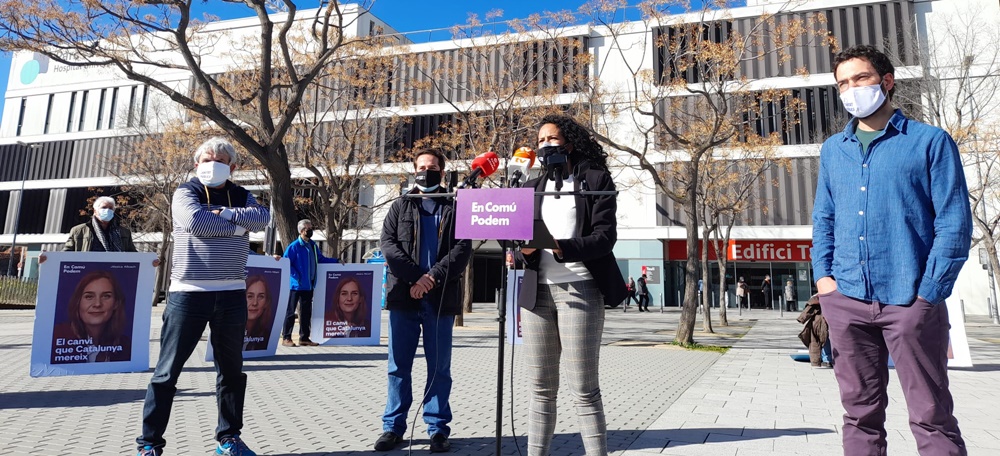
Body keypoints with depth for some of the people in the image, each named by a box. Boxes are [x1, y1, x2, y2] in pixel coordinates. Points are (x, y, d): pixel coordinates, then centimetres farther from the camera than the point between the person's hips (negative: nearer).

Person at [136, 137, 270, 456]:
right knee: (168, 371, 3)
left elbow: (262, 218, -9)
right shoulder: (186, 192, 2)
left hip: (232, 294, 4)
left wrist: (223, 213, -17)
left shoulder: (241, 196, 12)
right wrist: (238, 226, -11)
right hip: (189, 293, -3)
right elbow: (196, 221, -20)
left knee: (232, 370, 11)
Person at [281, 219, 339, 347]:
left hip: (309, 284, 7)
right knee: (291, 311, 0)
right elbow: (286, 263, -12)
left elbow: (320, 259, 22)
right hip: (297, 284, -7)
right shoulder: (294, 246, -11)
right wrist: (296, 276, -18)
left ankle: (304, 338, 19)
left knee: (306, 312, 11)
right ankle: (286, 338, 7)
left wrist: (336, 261, 15)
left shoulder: (313, 245, 11)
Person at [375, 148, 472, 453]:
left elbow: (463, 249, -3)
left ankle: (438, 428, 15)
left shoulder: (455, 208, 9)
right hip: (404, 296, 1)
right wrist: (414, 278, -14)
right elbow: (388, 244, 0)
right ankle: (393, 426, 17)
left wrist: (433, 277, -15)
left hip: (441, 299, -1)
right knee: (399, 366, 6)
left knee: (439, 367, 5)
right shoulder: (400, 207, 13)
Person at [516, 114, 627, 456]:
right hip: (537, 290, 5)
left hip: (579, 288, -4)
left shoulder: (596, 180, 4)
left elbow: (605, 235, -6)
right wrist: (523, 248, -10)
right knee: (540, 389, 8)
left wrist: (562, 248, -22)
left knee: (584, 390, -4)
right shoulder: (532, 187, 19)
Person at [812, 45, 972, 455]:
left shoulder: (930, 141, 2)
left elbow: (954, 223, -3)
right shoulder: (832, 150, 14)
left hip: (909, 300, -3)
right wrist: (823, 276, 2)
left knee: (932, 418, 3)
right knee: (860, 414, 12)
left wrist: (929, 293, -11)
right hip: (846, 301, 4)